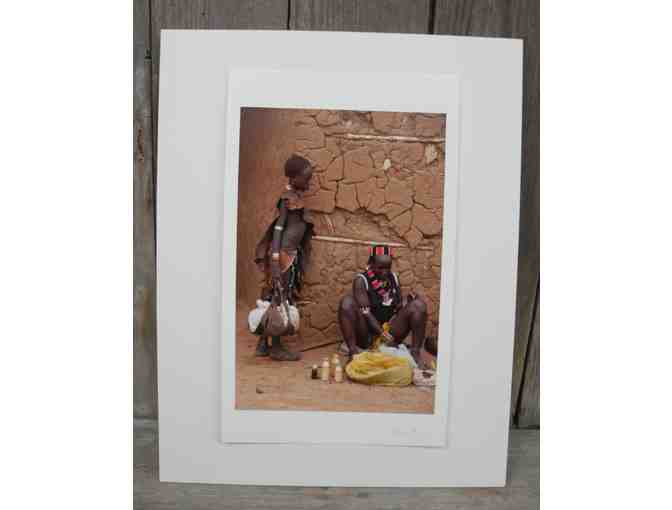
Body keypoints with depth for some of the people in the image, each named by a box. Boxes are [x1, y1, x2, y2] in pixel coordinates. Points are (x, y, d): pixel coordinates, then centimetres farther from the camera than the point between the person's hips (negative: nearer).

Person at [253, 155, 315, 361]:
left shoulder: (294, 196, 13)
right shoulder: (290, 198, -13)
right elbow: (278, 229, -18)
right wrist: (275, 262, -23)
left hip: (290, 254, 9)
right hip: (283, 255, -9)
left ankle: (264, 344, 21)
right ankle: (276, 347, 10)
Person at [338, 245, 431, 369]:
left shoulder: (393, 277, 7)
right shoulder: (361, 280, -9)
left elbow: (399, 305, 10)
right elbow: (365, 311, -18)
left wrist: (408, 299, -13)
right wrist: (382, 334, -29)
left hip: (390, 331, 4)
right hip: (367, 336, -4)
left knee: (419, 303, -11)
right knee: (347, 302, -27)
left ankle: (415, 352, -16)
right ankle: (353, 350, -33)